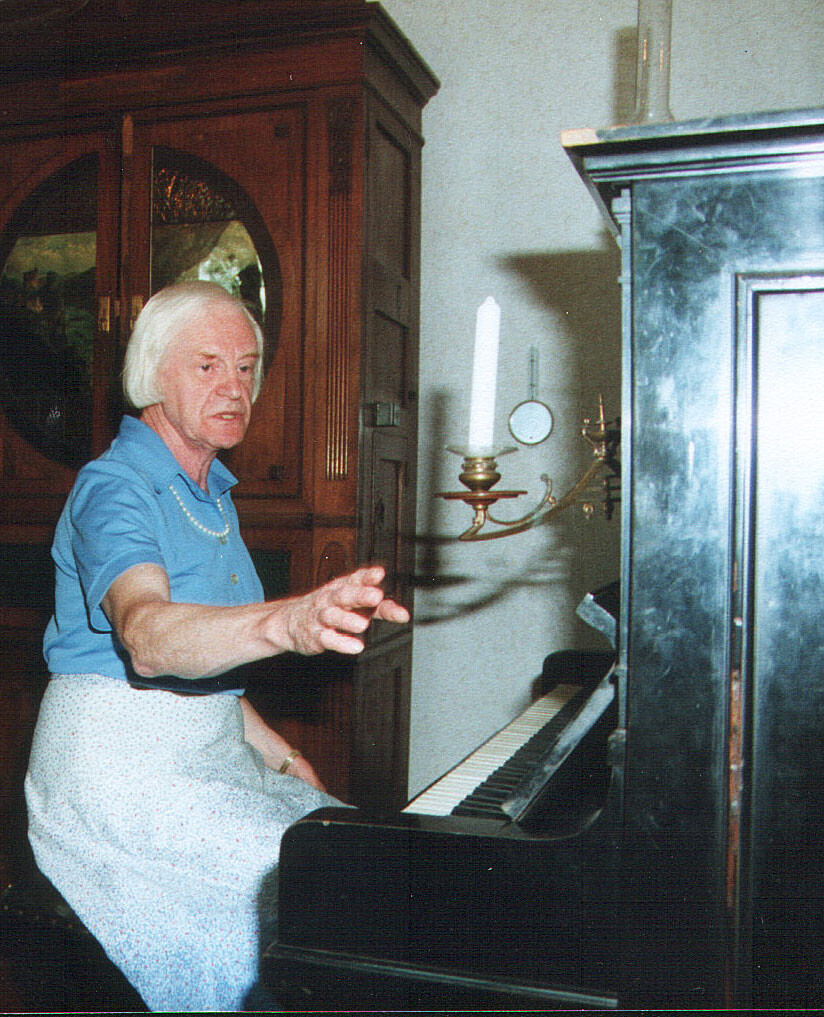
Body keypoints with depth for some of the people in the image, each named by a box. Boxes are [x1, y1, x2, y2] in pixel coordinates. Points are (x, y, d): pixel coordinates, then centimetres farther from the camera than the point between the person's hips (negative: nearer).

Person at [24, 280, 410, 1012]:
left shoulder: (213, 493, 16)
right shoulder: (114, 487, -13)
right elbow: (146, 637, -35)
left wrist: (277, 754, 12)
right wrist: (287, 622, -53)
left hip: (212, 747, 8)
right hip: (120, 757, -8)